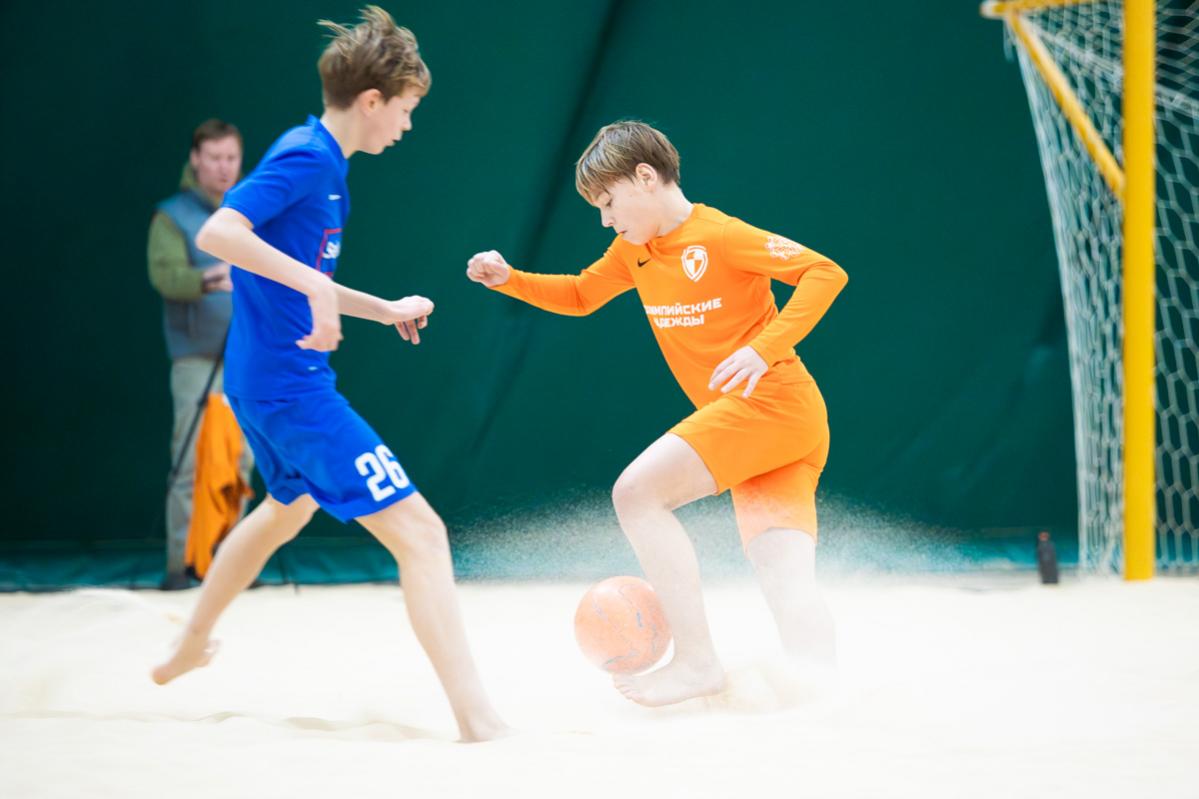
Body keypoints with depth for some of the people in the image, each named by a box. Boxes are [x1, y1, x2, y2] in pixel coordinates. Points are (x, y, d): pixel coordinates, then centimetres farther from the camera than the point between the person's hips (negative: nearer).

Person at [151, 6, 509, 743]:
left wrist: (385, 310, 21)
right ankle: (480, 721, -23)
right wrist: (312, 283, -33)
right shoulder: (305, 158, -15)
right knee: (420, 531, -16)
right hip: (292, 386, -11)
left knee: (291, 505, 38)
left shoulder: (323, 163, 14)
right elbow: (216, 234, -28)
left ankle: (191, 647, 55)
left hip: (262, 383, 11)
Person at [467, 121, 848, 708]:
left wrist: (764, 349, -25)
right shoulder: (634, 251, 15)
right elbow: (579, 296, 31)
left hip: (775, 401, -8)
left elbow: (826, 273, -15)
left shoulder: (720, 236, -10)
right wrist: (510, 281, 14)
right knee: (786, 581, -5)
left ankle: (696, 661, -15)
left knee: (638, 490, -16)